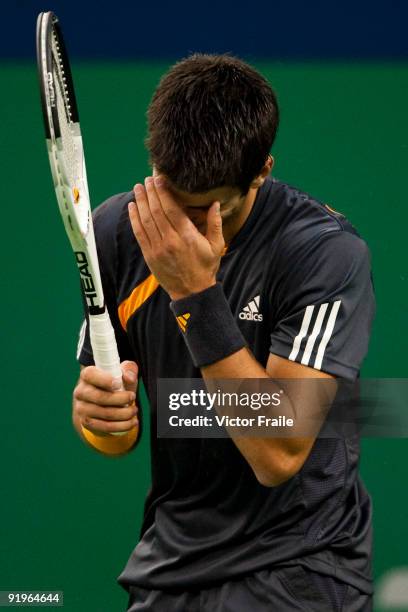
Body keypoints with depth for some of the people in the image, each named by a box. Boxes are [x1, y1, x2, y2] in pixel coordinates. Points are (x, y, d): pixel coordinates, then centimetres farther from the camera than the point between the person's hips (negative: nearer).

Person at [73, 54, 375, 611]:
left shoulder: (326, 251, -18)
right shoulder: (117, 229, -3)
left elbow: (279, 454, -25)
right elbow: (116, 438, 6)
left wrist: (197, 293, -28)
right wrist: (97, 415, -17)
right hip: (169, 561, 5)